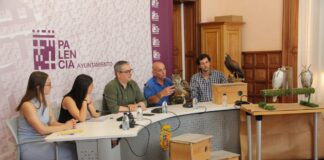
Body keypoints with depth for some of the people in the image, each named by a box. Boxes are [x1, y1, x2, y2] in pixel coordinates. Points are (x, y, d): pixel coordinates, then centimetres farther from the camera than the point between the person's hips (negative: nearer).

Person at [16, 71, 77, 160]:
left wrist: (68, 124, -13)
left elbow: (52, 122, 6)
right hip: (29, 146, -7)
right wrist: (65, 126, -16)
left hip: (43, 140, 7)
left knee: (70, 146, -13)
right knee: (65, 151, -21)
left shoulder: (45, 101, 7)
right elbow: (41, 130, -23)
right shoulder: (27, 105, -19)